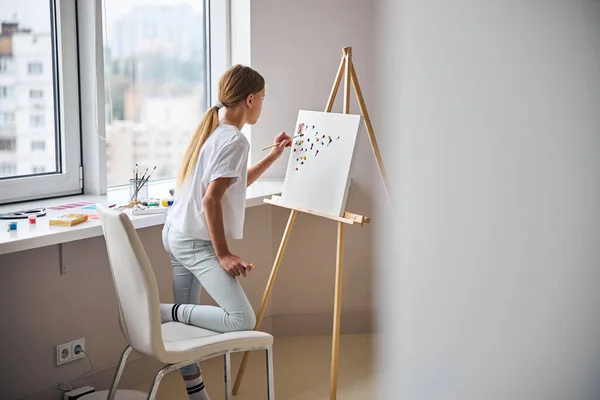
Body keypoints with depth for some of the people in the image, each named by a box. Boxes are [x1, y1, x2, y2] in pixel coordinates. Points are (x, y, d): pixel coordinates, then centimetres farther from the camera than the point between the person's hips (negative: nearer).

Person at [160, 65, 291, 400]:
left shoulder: (213, 130, 14)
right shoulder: (235, 140, -15)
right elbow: (211, 200, -22)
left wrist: (274, 155, 31)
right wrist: (223, 254, -18)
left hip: (176, 235, 11)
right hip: (197, 242, -11)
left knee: (184, 319, 14)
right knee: (243, 320, -16)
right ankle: (167, 312, -9)